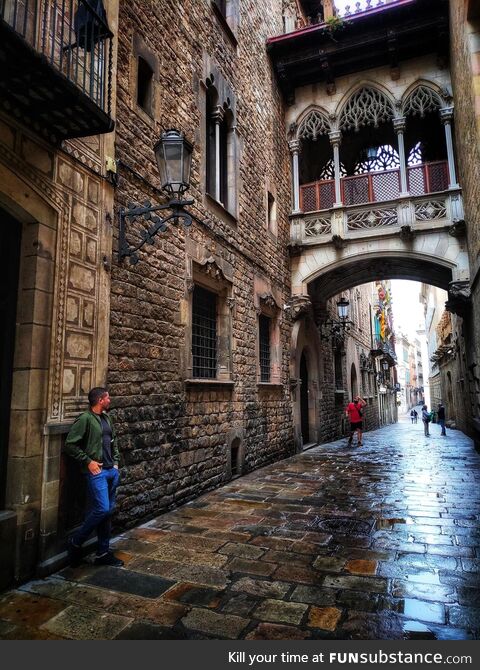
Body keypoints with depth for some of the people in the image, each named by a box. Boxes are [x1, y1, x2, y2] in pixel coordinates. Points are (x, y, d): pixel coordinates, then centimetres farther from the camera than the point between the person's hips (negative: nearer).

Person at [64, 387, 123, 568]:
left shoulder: (106, 418, 11)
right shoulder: (85, 419, -12)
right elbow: (70, 444, -13)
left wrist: (115, 461, 13)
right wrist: (88, 461, -14)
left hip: (111, 471, 8)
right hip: (97, 472, -8)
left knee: (108, 511, 10)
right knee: (102, 509, -13)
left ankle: (103, 553, 21)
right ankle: (76, 542, 10)